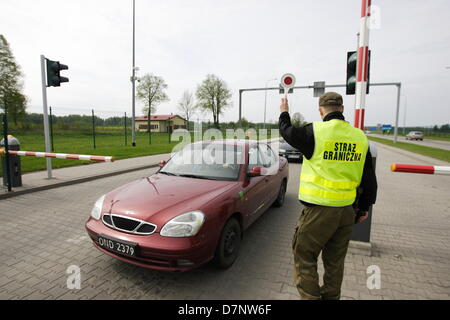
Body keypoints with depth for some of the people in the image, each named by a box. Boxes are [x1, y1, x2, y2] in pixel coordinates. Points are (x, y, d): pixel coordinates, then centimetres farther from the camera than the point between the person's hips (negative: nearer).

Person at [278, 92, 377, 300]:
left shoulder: (315, 131, -14)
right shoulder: (360, 137, 4)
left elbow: (287, 132, 6)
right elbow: (369, 178, 10)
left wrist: (284, 113, 26)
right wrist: (364, 207, 22)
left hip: (318, 210, -6)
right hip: (347, 211, 6)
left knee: (304, 257, 9)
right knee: (335, 261, 20)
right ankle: (331, 296, 36)